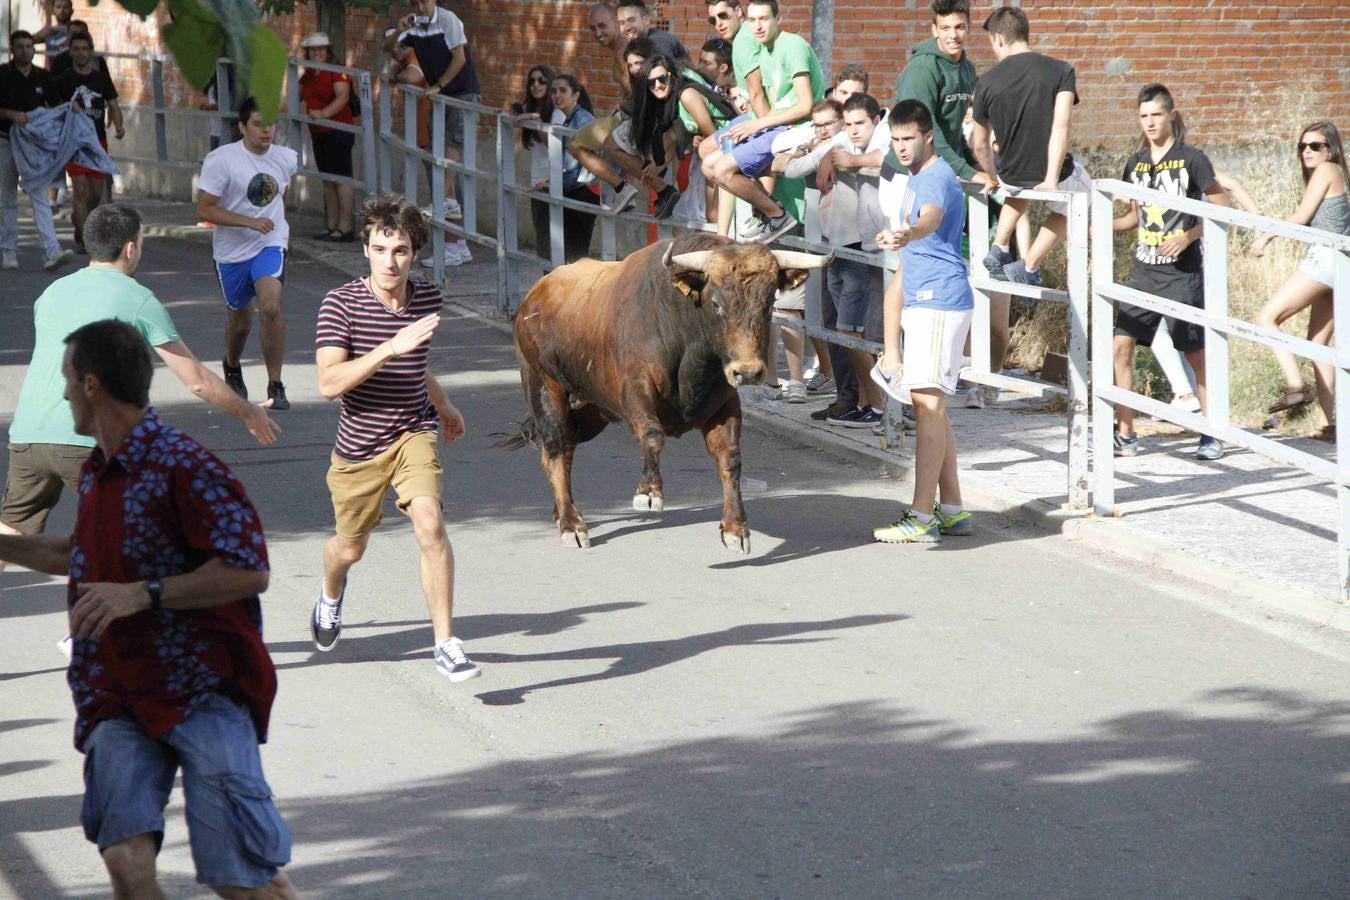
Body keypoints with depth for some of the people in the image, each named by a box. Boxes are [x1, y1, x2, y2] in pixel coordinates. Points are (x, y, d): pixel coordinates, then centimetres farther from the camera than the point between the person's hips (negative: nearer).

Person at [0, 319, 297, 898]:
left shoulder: (185, 467, -14)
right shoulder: (94, 473, 14)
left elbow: (249, 571, -19)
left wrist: (142, 594, -23)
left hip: (203, 692, -7)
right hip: (117, 696, 7)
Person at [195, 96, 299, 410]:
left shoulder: (287, 158, 0)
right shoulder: (220, 160, -14)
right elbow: (204, 209, -16)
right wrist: (250, 222, -24)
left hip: (270, 245, 1)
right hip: (232, 251, -1)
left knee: (271, 307, -24)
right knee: (240, 320, 14)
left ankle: (275, 385, -14)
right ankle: (231, 367, 48)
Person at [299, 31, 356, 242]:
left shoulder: (338, 72, -10)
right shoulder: (307, 76, 14)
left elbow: (343, 97, -22)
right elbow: (304, 99, 19)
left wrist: (323, 113, -33)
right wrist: (303, 111, -3)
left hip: (338, 131, -9)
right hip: (317, 133, 9)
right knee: (327, 179, 11)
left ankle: (345, 227, -12)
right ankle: (331, 226, 15)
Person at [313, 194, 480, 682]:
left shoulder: (428, 299, -4)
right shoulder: (341, 304, -17)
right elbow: (329, 382, -27)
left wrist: (443, 406, 32)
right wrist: (389, 348, -36)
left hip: (413, 434, 1)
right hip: (358, 444, -1)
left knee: (429, 524, -22)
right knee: (350, 548, 16)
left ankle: (445, 645, -15)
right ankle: (331, 592, 54)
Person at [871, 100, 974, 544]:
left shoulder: (937, 179, -15)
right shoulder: (917, 178, 18)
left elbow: (931, 219, -41)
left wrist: (906, 235, -60)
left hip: (939, 302, -11)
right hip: (924, 301, 11)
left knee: (927, 401, -13)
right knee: (930, 404, 12)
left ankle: (922, 517, -16)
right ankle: (952, 509, 18)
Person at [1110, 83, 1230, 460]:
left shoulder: (1190, 159, -7)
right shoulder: (1136, 163, 10)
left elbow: (1221, 210, -6)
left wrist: (1188, 236, -18)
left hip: (1182, 272, -5)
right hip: (1143, 271, 5)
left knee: (1196, 353, 1)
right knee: (1121, 345, -2)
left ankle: (1211, 435, 11)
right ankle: (1125, 434, 5)